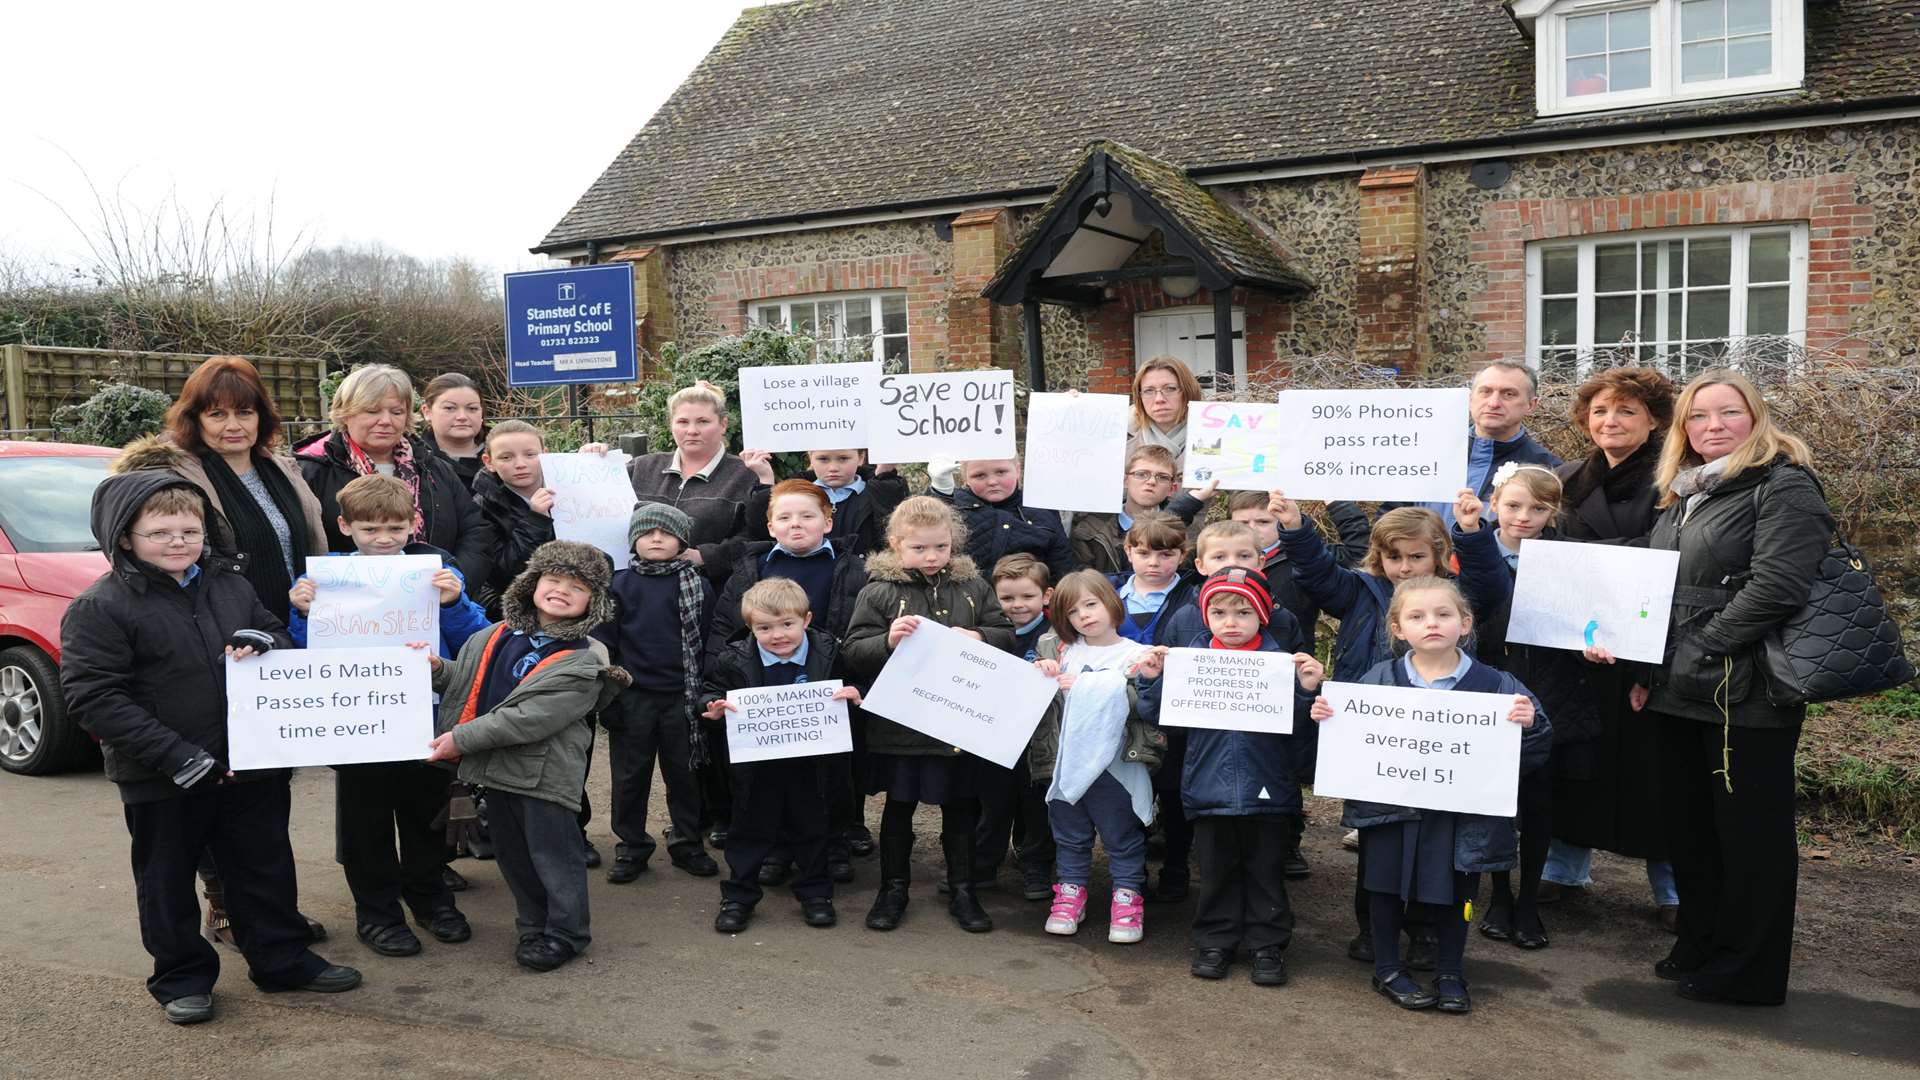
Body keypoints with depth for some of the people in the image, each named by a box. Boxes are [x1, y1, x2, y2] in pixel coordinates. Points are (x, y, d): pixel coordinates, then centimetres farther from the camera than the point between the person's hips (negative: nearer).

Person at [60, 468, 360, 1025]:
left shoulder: (231, 586, 6)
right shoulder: (98, 608, -12)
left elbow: (282, 637, 18)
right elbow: (92, 696, -18)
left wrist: (263, 642, -10)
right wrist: (178, 757, -23)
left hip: (251, 766, 5)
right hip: (161, 782, -4)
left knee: (266, 868, 15)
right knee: (168, 883, 12)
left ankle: (282, 960, 30)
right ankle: (181, 978, 29)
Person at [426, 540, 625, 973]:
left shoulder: (583, 662, -16)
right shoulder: (497, 636, 5)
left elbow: (530, 718, -23)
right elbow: (468, 682, 18)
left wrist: (462, 739, -20)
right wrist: (439, 669, -4)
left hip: (545, 774, -7)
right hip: (496, 767, 7)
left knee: (552, 853, 4)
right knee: (511, 852, 17)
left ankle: (564, 933, 22)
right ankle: (534, 927, 34)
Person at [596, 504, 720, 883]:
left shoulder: (698, 586, 1)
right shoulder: (619, 584, 1)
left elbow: (707, 643, 2)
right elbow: (603, 641, 1)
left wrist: (708, 693, -1)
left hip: (682, 696, 0)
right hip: (633, 696, 0)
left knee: (684, 773, 10)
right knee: (630, 775, 9)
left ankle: (687, 844, 24)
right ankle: (632, 847, 22)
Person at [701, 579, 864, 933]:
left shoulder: (828, 654, -10)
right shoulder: (734, 660, -11)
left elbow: (848, 691, 2)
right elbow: (710, 690, 0)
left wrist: (854, 698, -20)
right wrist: (713, 706, -21)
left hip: (812, 764, 1)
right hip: (757, 766, 0)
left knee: (812, 829, 15)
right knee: (749, 830, 11)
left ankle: (815, 893, 32)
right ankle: (738, 897, 26)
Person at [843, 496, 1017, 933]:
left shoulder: (973, 587, 3)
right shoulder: (879, 592, -6)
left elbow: (1007, 636, 5)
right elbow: (854, 652, -9)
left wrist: (977, 638, -15)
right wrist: (888, 640, -27)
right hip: (899, 723, -2)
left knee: (960, 808, 13)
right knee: (899, 807, 13)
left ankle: (962, 890, 28)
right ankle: (893, 889, 28)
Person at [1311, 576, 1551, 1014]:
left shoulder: (1494, 686, -6)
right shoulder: (1379, 680, -3)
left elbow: (1531, 756, -5)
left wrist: (1529, 724, -25)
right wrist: (1325, 715, -12)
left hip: (1460, 817, 0)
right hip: (1391, 812, 1)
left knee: (1454, 896, 14)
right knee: (1387, 891, 13)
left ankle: (1450, 974, 34)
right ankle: (1388, 970, 32)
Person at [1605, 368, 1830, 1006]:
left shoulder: (1783, 487, -8)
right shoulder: (1683, 494, 17)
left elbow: (1775, 587, -20)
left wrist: (1694, 654, -18)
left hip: (1745, 692, -8)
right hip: (1679, 693, 8)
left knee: (1750, 831, 2)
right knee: (1686, 822, 15)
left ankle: (1748, 971, 15)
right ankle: (1701, 946, 30)